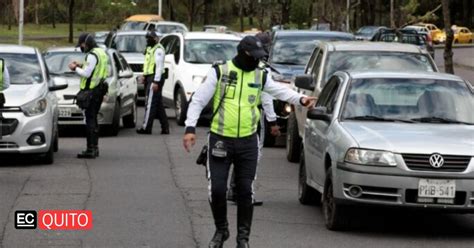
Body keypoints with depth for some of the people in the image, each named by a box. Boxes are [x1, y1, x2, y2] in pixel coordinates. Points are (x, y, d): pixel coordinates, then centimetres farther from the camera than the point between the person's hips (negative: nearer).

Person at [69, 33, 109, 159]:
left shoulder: (92, 55, -16)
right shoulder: (102, 53, 16)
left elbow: (87, 73, -19)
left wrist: (75, 68, -4)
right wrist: (81, 66, 14)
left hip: (91, 91, -10)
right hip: (100, 90, 10)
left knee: (90, 119, -9)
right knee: (93, 119, 16)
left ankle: (90, 150, -11)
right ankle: (94, 148, 20)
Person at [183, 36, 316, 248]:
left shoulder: (261, 76, 4)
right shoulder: (219, 72, -5)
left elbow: (280, 91, 8)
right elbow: (198, 100, -3)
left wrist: (300, 99, -13)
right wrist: (190, 128, -12)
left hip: (248, 142, 2)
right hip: (220, 140, -2)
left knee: (245, 190, 5)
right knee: (217, 189, -2)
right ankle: (221, 230, 20)